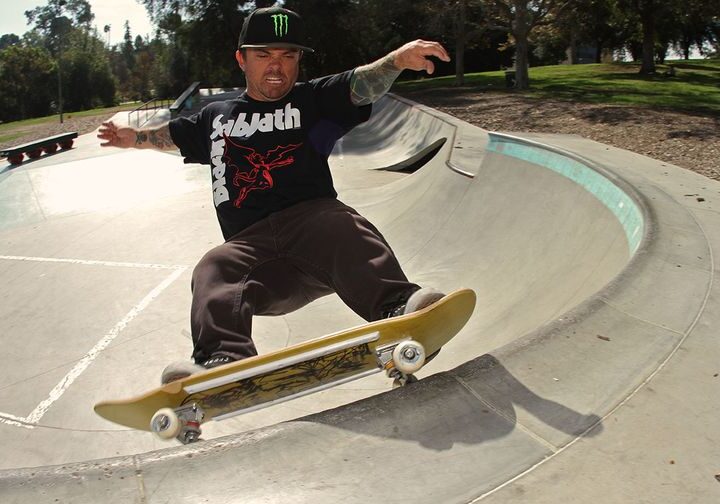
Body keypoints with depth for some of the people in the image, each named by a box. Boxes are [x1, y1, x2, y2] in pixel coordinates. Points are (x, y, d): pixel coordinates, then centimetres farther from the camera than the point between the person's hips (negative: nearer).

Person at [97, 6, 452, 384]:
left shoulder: (312, 101, 18)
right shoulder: (217, 117, 29)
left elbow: (360, 86, -1)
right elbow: (174, 135, 49)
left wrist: (397, 59, -18)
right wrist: (135, 137, 44)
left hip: (314, 216, -2)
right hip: (249, 243, 3)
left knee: (345, 229, -35)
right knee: (213, 270, -27)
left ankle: (396, 308, -57)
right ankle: (223, 358, -50)